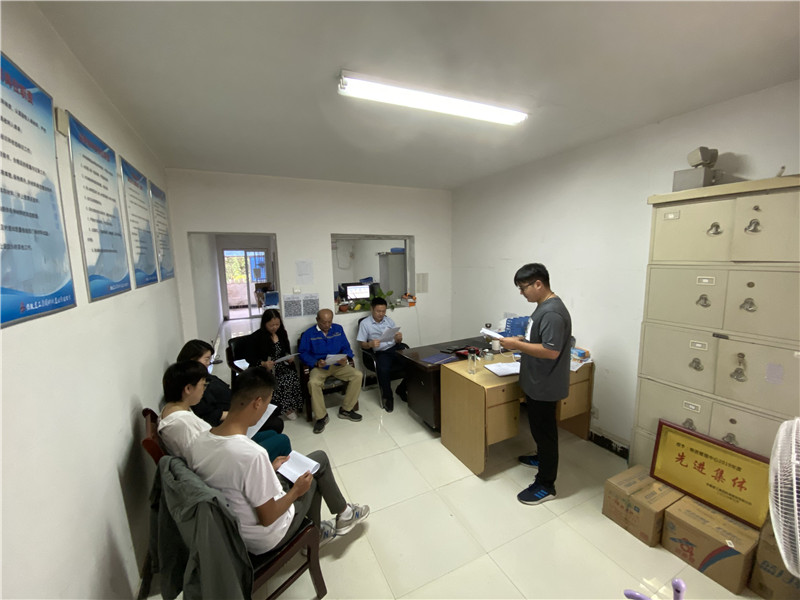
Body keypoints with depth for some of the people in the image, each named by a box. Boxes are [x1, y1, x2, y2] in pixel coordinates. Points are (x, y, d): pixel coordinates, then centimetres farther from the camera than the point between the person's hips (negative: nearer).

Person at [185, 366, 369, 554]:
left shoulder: (199, 443, -14)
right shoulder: (252, 454, -37)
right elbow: (268, 518, -25)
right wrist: (296, 490, -9)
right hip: (265, 540, -6)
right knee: (319, 460, 10)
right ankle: (343, 514, 31)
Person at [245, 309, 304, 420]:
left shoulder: (282, 333, 9)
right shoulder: (256, 337, -5)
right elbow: (249, 358, -3)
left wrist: (289, 358, -3)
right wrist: (263, 363, -20)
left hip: (281, 367, 4)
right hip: (263, 369, -4)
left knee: (293, 377, -26)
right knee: (277, 383, -32)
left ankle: (289, 407, -9)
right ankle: (285, 408, -11)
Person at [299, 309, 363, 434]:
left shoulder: (338, 329, 9)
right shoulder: (309, 333, 1)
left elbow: (346, 347, 10)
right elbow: (303, 353, -3)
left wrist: (345, 358, -11)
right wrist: (316, 363, -19)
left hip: (338, 365, 3)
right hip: (319, 367, -3)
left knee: (357, 375, -19)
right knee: (313, 383, -34)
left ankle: (346, 410, -3)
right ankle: (321, 417, -13)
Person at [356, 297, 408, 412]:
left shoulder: (389, 320, 17)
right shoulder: (365, 323, 5)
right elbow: (362, 344, 4)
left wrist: (399, 338, -8)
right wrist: (371, 344, -19)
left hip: (395, 347, 4)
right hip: (381, 352, -4)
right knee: (383, 370, -34)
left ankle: (401, 389, 4)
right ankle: (387, 397, -4)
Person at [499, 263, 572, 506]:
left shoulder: (552, 312, -25)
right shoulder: (544, 306, 8)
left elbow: (552, 351, -29)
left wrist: (518, 345, -24)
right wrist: (519, 340, 4)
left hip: (545, 386, -10)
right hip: (537, 382, 10)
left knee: (544, 430, 5)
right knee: (539, 427, 26)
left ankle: (545, 485, 21)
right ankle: (543, 457, 48)